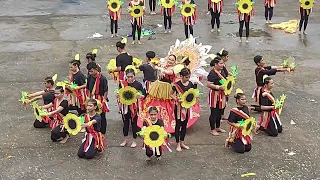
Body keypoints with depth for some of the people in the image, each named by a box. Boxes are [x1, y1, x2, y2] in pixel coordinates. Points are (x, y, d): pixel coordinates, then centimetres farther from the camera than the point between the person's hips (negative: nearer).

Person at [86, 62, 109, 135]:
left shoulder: (102, 79, -17)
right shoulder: (89, 78, 0)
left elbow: (106, 91, -13)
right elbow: (89, 90, 11)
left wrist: (103, 101, -14)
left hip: (101, 100, -5)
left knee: (102, 118, 9)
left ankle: (102, 133, 22)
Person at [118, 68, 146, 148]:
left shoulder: (138, 84, -9)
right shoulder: (122, 83, -2)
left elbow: (144, 94, -5)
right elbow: (118, 94, 8)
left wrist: (139, 96, -25)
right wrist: (119, 96, -13)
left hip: (134, 106, -2)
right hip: (125, 106, 2)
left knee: (134, 123, 7)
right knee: (125, 122, 14)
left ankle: (134, 141, 22)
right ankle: (125, 139, 30)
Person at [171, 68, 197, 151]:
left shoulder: (190, 84, -1)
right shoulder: (177, 84, -14)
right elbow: (172, 94, -6)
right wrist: (177, 99, -21)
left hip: (187, 107, 5)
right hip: (179, 107, -5)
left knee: (184, 125, 14)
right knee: (178, 125, 4)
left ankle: (182, 142, 27)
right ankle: (178, 144, 13)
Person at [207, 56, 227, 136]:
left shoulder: (222, 71, 8)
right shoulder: (212, 73, -18)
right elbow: (208, 84, -23)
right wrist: (219, 87, -28)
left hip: (222, 94, 9)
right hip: (214, 94, -8)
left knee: (220, 111, 17)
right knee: (214, 112, 0)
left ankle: (218, 127, 32)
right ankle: (212, 129, 11)